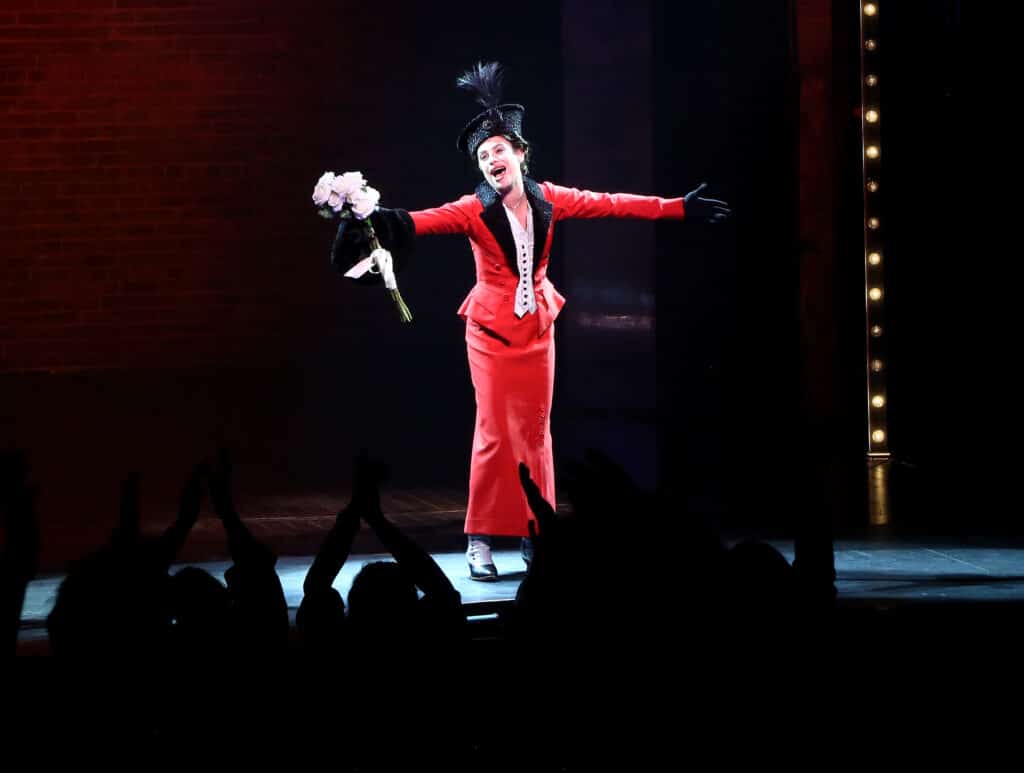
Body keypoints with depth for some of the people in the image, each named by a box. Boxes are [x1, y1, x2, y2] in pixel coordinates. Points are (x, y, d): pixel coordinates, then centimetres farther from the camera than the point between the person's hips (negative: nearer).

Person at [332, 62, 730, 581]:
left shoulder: (547, 200, -1)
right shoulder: (475, 211, -12)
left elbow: (612, 204, 6)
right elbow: (431, 220, -29)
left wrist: (678, 208, 9)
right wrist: (387, 221, -49)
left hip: (537, 326, 4)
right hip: (492, 328, -4)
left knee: (535, 431, 6)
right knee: (494, 432, -7)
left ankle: (533, 534, 12)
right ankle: (480, 541, -1)